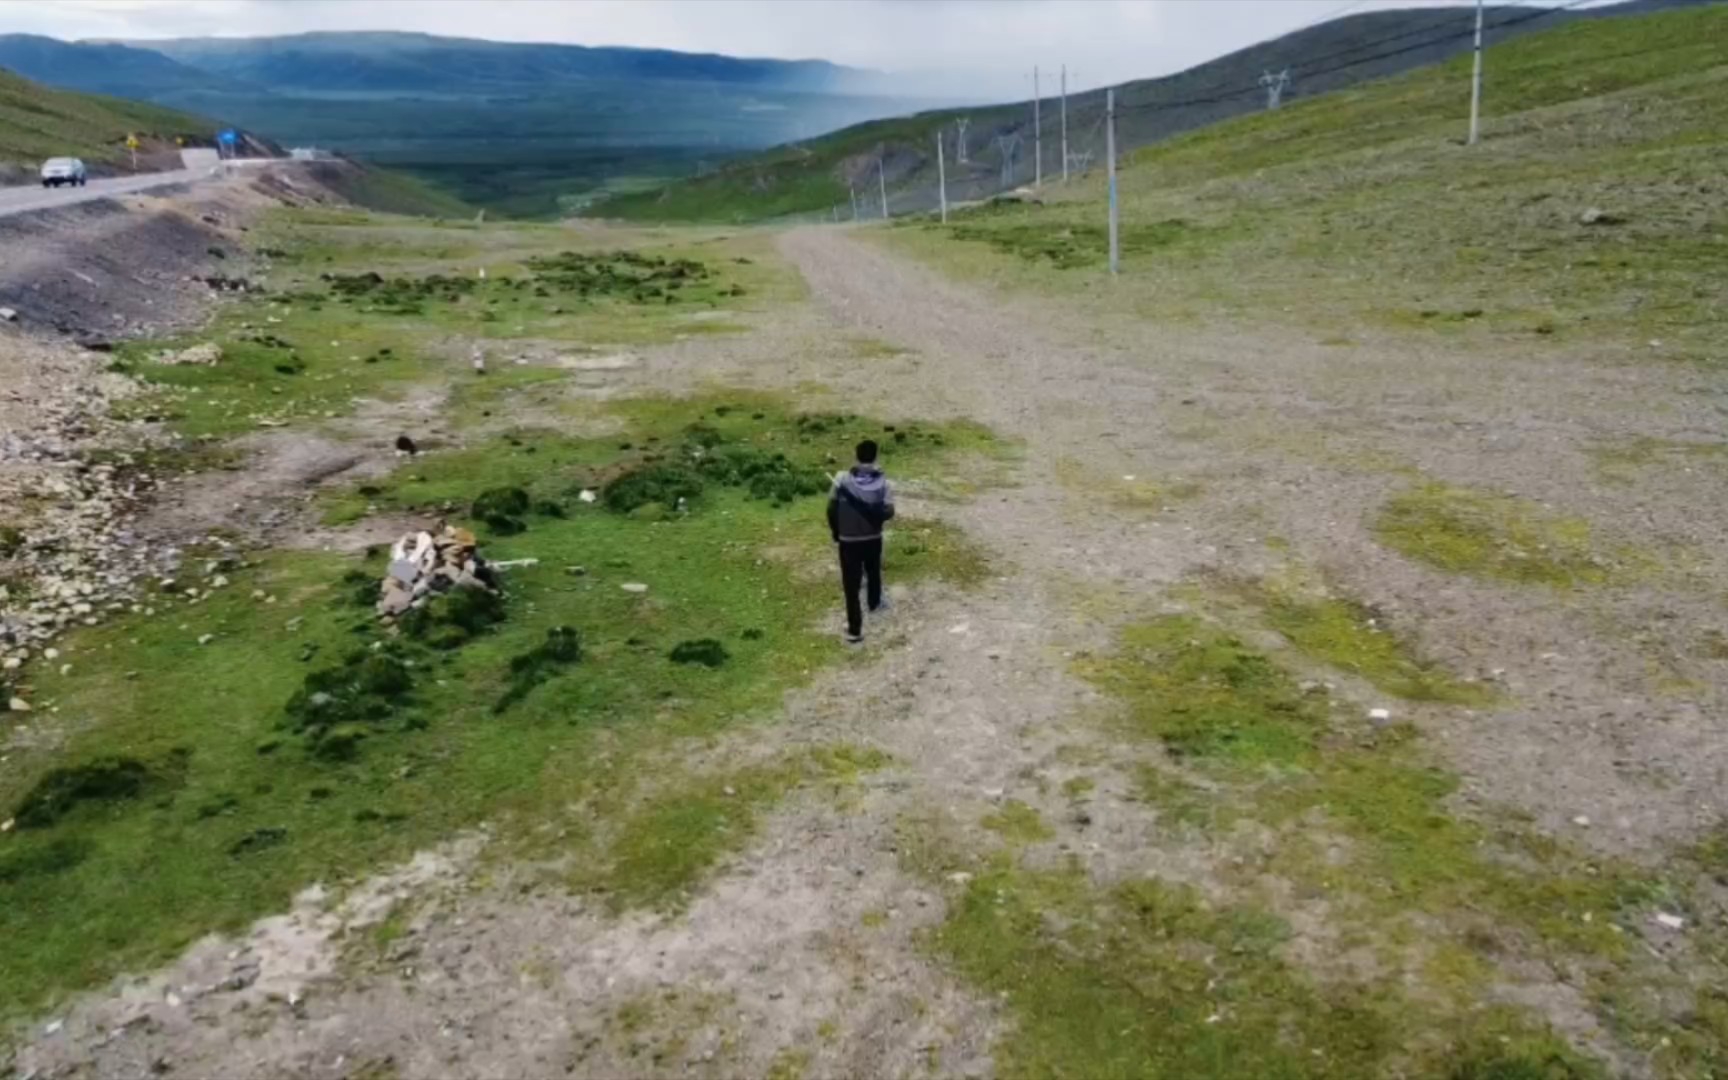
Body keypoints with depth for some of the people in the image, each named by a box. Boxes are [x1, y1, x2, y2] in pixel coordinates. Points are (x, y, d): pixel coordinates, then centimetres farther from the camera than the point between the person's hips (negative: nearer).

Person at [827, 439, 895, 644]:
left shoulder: (842, 479, -13)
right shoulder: (882, 482, -13)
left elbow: (831, 509, -7)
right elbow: (888, 512, -17)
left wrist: (836, 533, 7)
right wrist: (874, 514, 4)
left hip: (848, 540, -2)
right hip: (873, 539, 2)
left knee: (851, 583, 3)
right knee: (873, 572, 29)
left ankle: (854, 630, 3)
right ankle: (874, 603, 54)